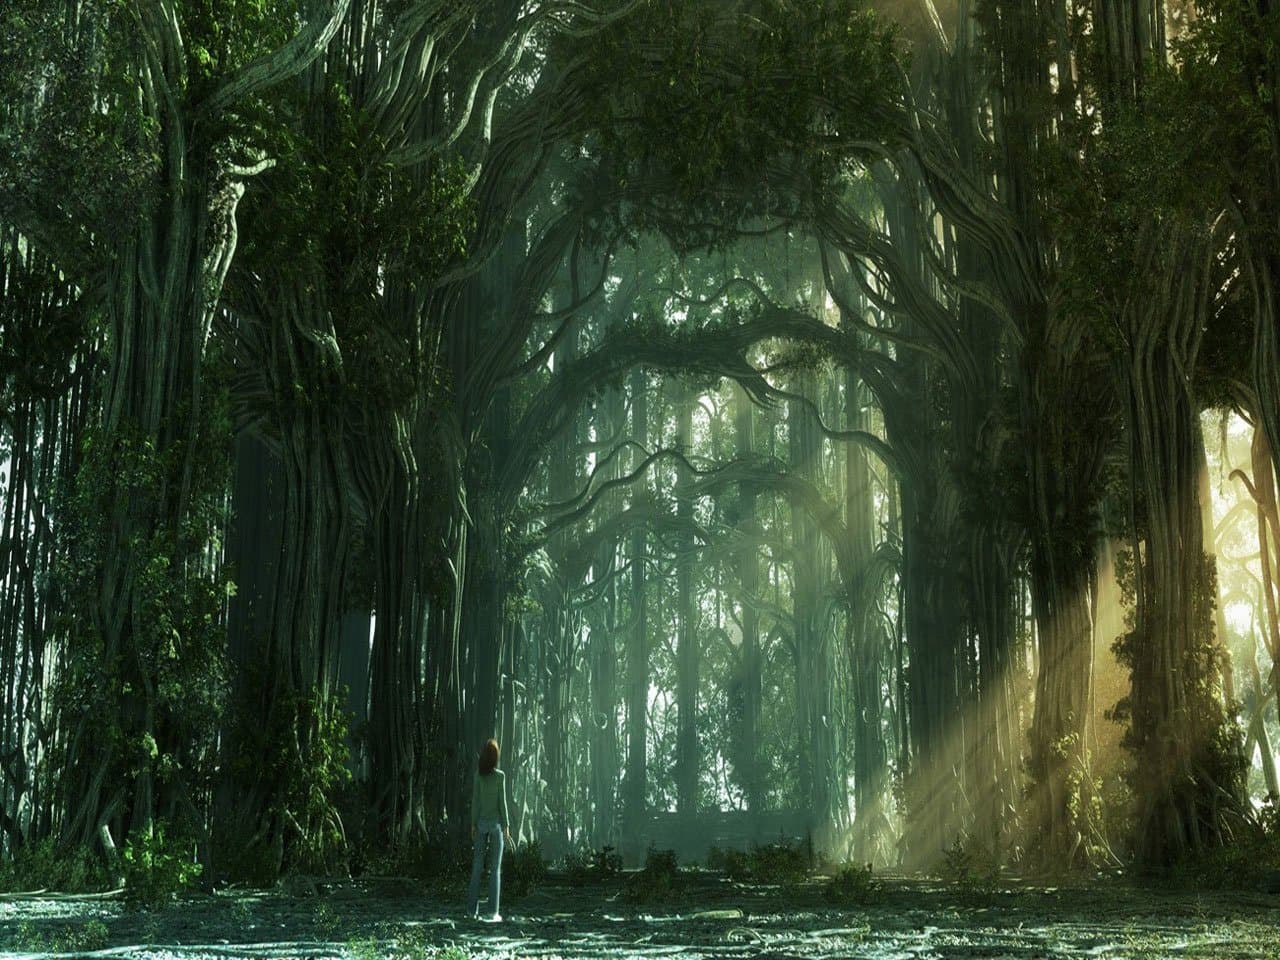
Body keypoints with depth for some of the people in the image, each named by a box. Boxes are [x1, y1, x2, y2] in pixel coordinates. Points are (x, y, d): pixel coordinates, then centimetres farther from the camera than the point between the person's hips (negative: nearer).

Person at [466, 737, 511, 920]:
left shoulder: (479, 775, -2)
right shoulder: (500, 776, -11)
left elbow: (475, 800, 0)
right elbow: (502, 802, -11)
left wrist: (473, 824, 7)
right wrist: (506, 827, -5)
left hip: (481, 822, 3)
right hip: (495, 823, -3)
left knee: (477, 866, 9)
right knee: (495, 867, 0)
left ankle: (472, 908, 8)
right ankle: (493, 911, -3)